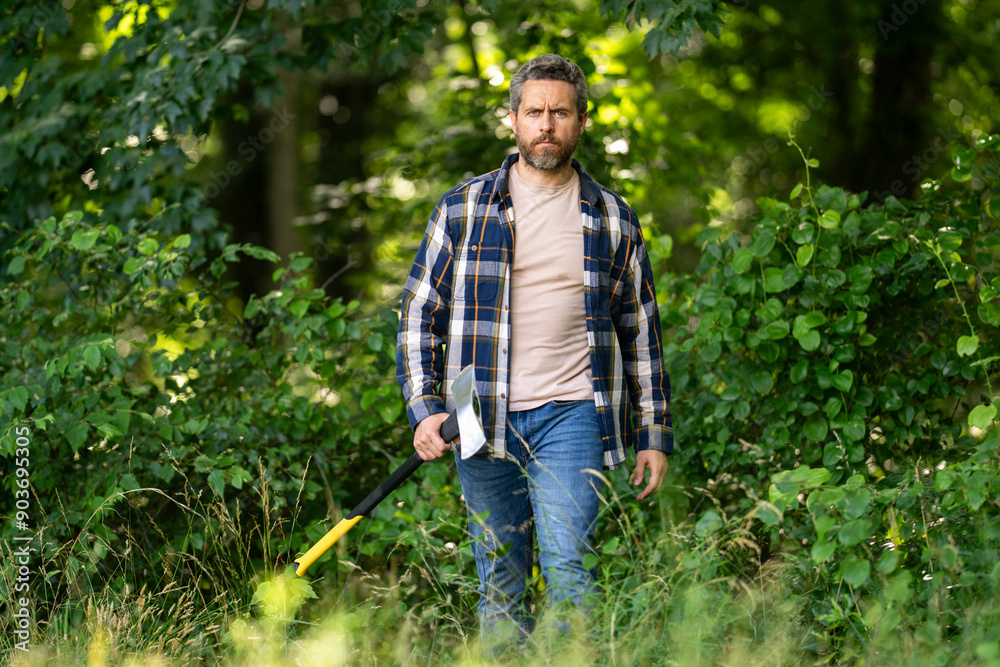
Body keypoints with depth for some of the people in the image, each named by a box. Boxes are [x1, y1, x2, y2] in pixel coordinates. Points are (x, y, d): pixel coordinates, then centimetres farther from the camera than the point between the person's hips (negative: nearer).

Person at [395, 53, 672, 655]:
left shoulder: (613, 220, 10)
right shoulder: (462, 209, 7)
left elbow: (641, 331, 14)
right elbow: (419, 313, 8)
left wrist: (653, 435, 11)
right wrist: (425, 409, -3)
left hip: (571, 415, -1)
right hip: (481, 421, 1)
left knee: (568, 571, -13)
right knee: (499, 586, 6)